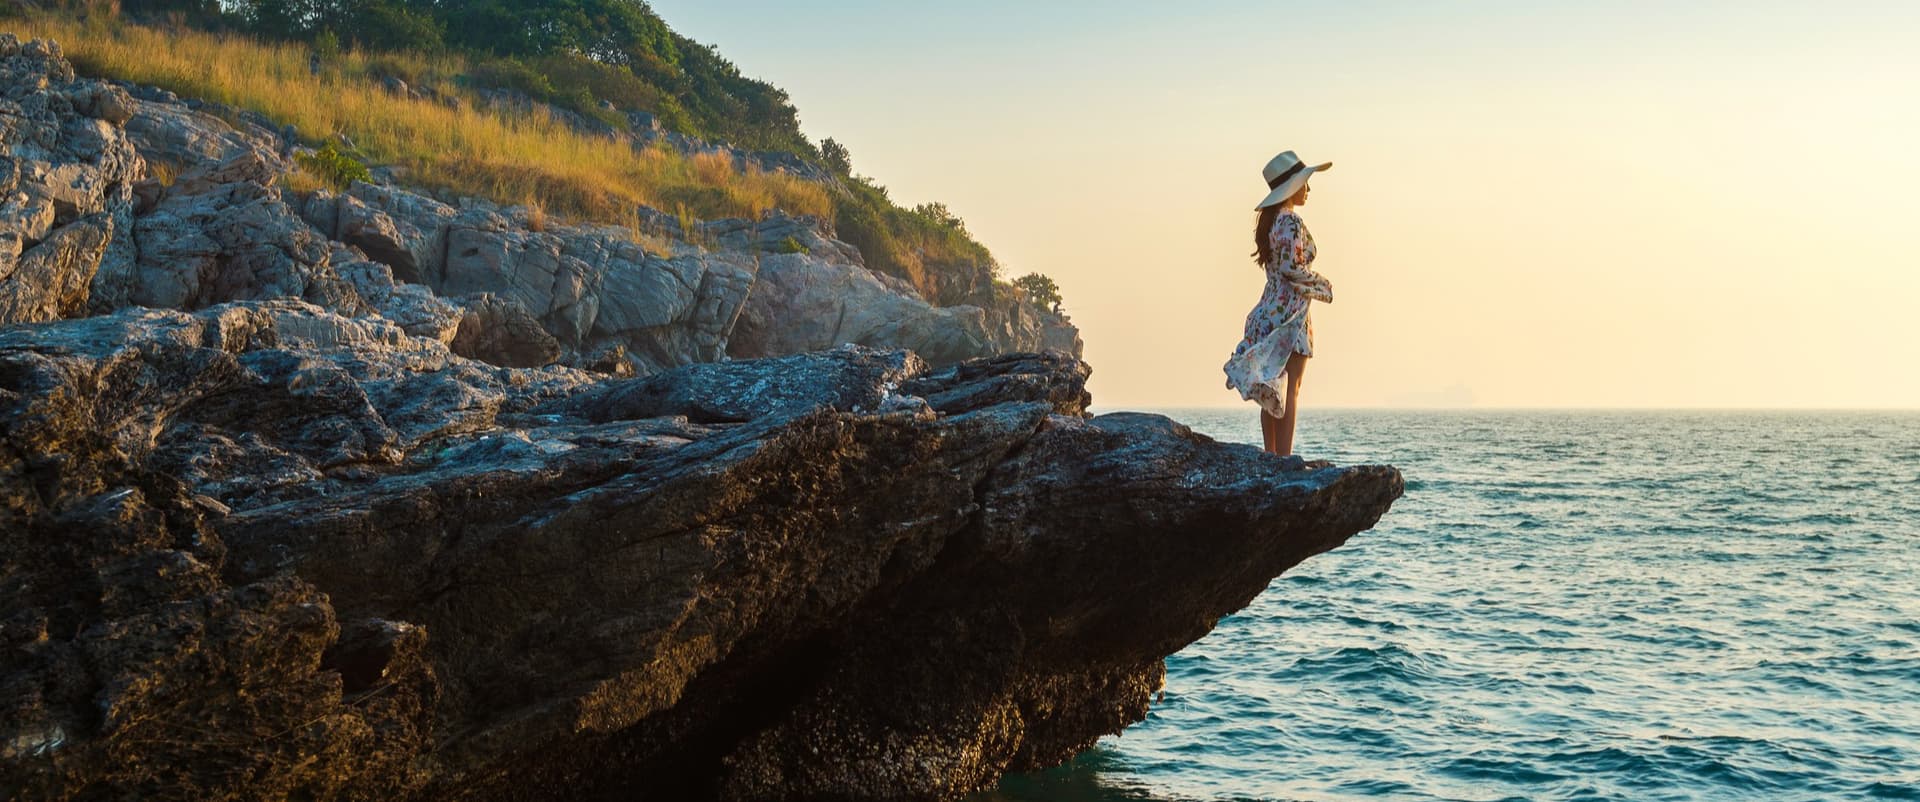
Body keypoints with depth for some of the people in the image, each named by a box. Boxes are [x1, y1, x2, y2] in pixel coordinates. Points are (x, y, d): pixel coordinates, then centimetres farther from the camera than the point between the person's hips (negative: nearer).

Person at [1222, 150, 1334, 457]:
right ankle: (1284, 458, -9)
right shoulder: (1291, 222, -13)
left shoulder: (1269, 220, 14)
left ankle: (1271, 456, 10)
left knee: (1272, 389, 9)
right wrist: (1323, 285, -5)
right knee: (1290, 389, -7)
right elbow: (1292, 268, -20)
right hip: (1290, 312, -9)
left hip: (1268, 311, 9)